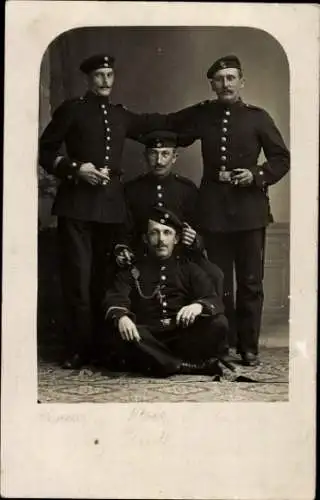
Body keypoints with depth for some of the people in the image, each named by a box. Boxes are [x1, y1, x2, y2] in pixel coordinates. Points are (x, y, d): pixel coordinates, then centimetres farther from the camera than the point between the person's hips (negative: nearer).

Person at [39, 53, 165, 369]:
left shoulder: (121, 115, 18)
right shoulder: (72, 109, 5)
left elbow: (155, 125, 32)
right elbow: (45, 151, 3)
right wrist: (76, 169, -12)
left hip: (112, 205, 4)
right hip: (77, 204, -4)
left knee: (104, 277, 7)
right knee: (78, 278, -6)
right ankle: (78, 349, 2)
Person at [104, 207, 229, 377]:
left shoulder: (190, 269, 16)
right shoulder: (132, 270, 14)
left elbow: (215, 301, 1)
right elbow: (115, 299, -3)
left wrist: (199, 306, -25)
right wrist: (120, 317, -29)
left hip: (183, 337, 1)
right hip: (147, 340, 0)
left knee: (218, 323, -24)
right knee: (120, 330, -32)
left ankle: (158, 364, -24)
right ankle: (195, 365, -29)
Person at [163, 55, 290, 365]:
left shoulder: (257, 117, 3)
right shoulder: (202, 115, 10)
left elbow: (281, 158, 5)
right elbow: (166, 126, 22)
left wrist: (258, 175, -11)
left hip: (249, 210, -2)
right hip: (213, 211, 2)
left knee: (250, 282, 2)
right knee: (219, 282, 7)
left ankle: (248, 346, 13)